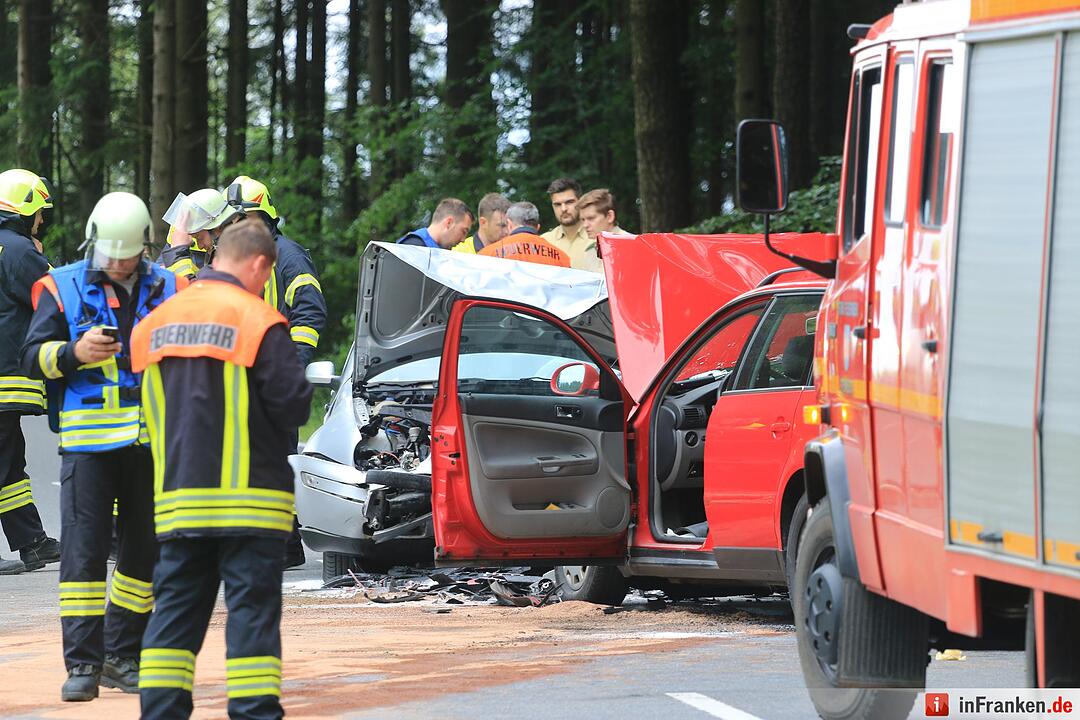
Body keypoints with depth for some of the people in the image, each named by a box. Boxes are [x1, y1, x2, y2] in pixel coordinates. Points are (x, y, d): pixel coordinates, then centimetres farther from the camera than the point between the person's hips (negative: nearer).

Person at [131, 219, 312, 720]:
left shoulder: (154, 323, 9)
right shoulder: (257, 321, -10)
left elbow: (150, 409, 14)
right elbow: (294, 403, -12)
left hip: (176, 499, 5)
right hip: (248, 499, -5)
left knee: (175, 610, 10)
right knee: (252, 608, -1)